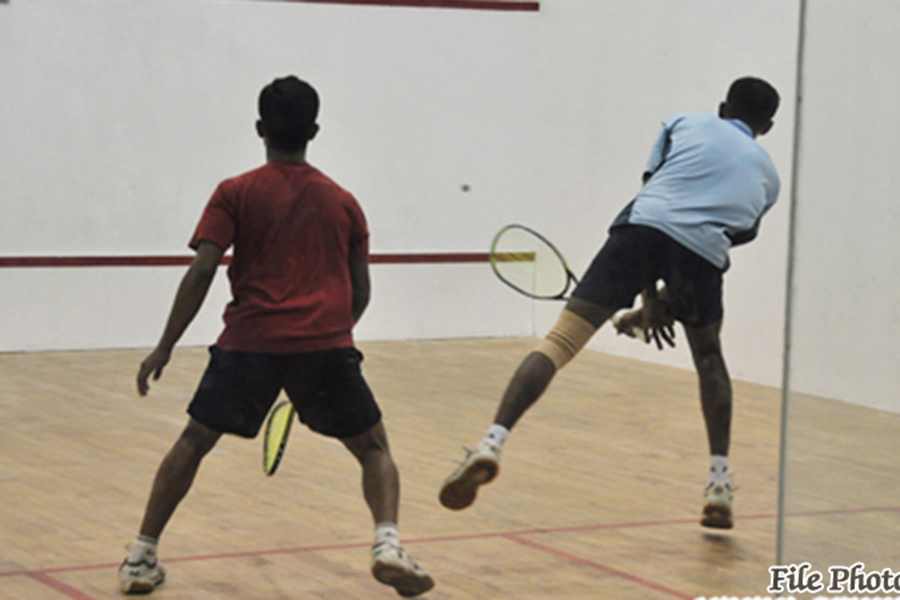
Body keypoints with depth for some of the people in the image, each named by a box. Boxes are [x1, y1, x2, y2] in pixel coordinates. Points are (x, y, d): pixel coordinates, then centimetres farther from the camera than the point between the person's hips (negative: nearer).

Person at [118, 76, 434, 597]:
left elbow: (202, 270, -4)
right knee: (374, 449, 14)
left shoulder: (236, 194, 6)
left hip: (250, 340, -1)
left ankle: (142, 558, 12)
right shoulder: (343, 202, 13)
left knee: (194, 442, 16)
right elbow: (361, 291, 14)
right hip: (327, 342, 1)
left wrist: (165, 346, -1)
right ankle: (388, 543, -10)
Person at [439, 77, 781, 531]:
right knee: (709, 357, 28)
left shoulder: (687, 123, 30)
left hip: (643, 226, -1)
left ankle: (492, 442, -22)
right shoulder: (766, 174, 34)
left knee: (561, 340, -4)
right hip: (703, 251, 1)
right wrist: (660, 305, 35)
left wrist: (650, 297, 23)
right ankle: (719, 484, 25)